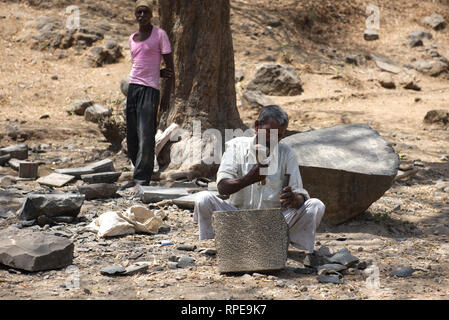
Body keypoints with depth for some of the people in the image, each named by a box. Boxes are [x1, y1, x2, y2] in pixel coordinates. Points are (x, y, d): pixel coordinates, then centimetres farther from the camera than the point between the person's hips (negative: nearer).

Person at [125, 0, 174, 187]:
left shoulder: (160, 35, 1)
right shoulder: (132, 39, 17)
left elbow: (170, 66, -2)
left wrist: (167, 93, -12)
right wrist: (160, 73, 0)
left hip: (150, 88, -6)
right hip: (133, 87, 6)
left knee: (146, 136, -13)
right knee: (131, 136, 5)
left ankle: (141, 179, -11)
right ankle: (141, 174, 15)